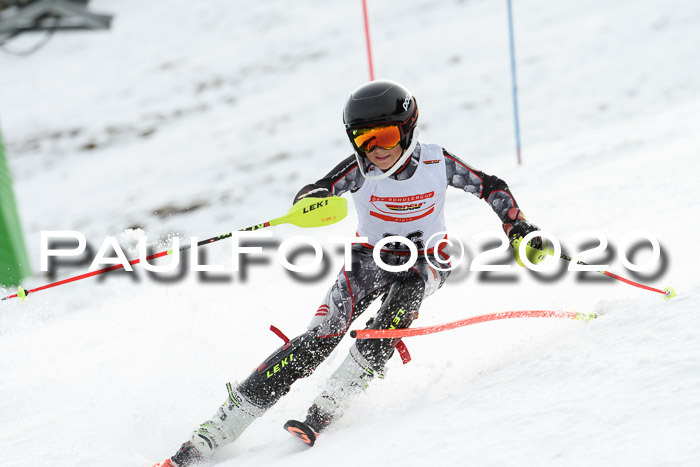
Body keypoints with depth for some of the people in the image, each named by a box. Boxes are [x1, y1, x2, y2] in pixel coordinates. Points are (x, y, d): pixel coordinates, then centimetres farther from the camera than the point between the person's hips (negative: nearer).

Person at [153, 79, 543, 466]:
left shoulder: (437, 162, -16)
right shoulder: (361, 169, -17)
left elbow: (492, 187, -3)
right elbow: (310, 196, -29)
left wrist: (519, 230, -12)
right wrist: (311, 201, -52)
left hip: (426, 261, 1)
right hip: (370, 258, -1)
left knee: (406, 285, -35)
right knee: (321, 337, -18)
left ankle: (330, 405, -33)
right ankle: (218, 429, -20)